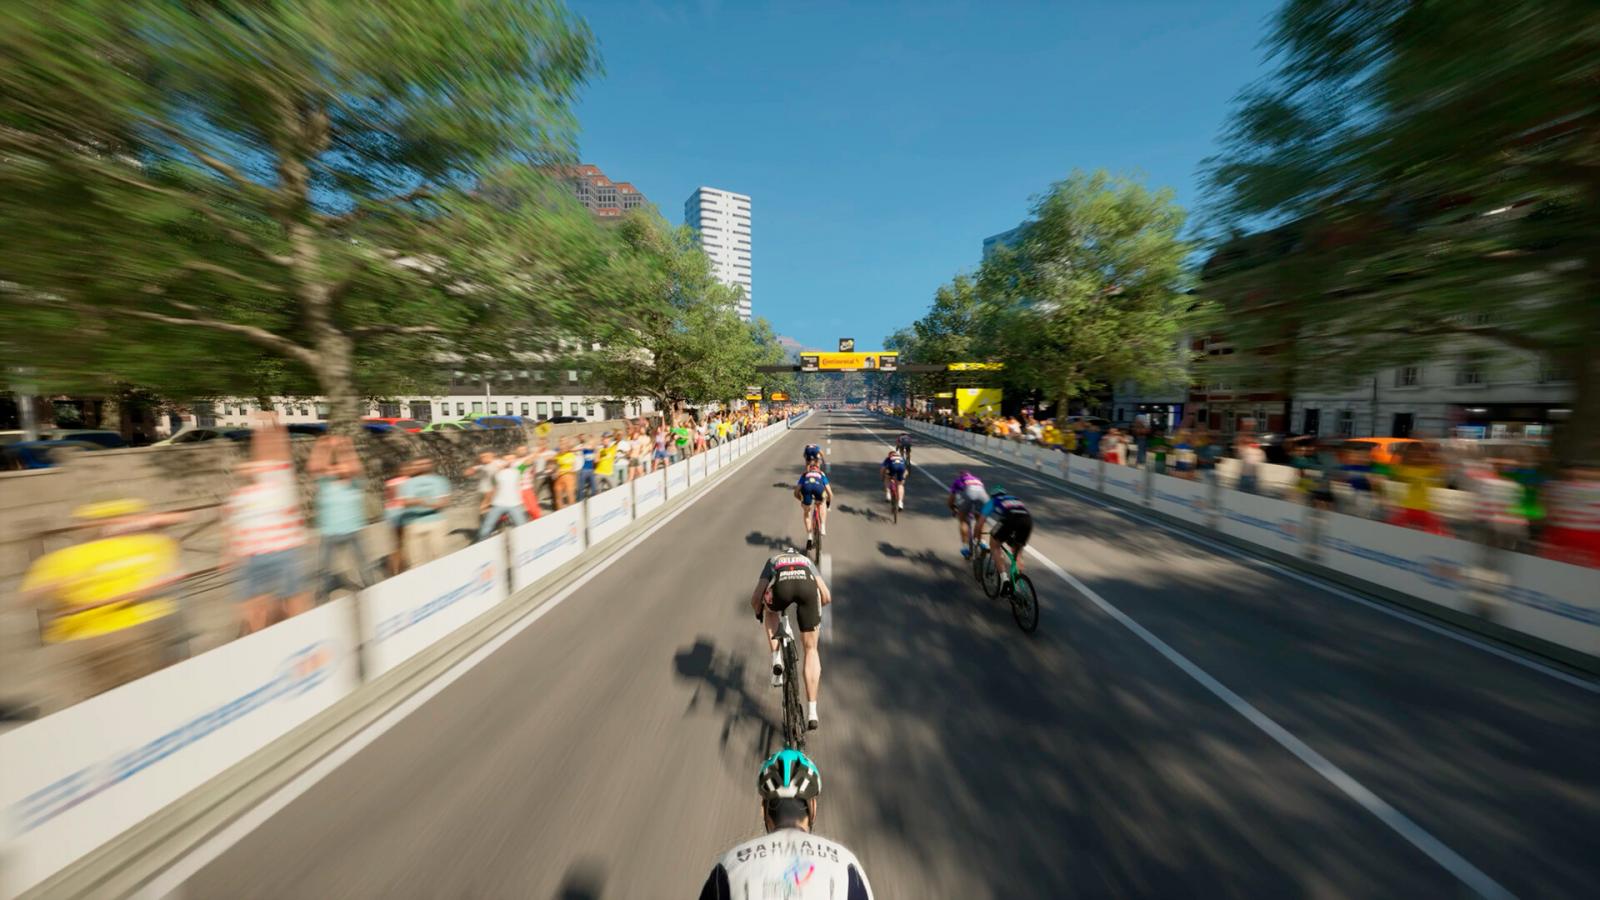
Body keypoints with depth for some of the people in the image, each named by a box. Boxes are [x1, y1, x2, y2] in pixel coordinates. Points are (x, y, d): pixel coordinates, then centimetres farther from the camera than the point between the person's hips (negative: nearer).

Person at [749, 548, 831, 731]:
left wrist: (759, 614, 51)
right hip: (808, 585, 1)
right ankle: (812, 713, 18)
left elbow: (755, 599, 30)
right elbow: (827, 597, 32)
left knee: (770, 611, 38)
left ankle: (777, 660, 24)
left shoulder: (773, 560, 40)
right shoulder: (807, 560, 43)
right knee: (811, 649, 19)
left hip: (782, 586, -1)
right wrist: (812, 609, 52)